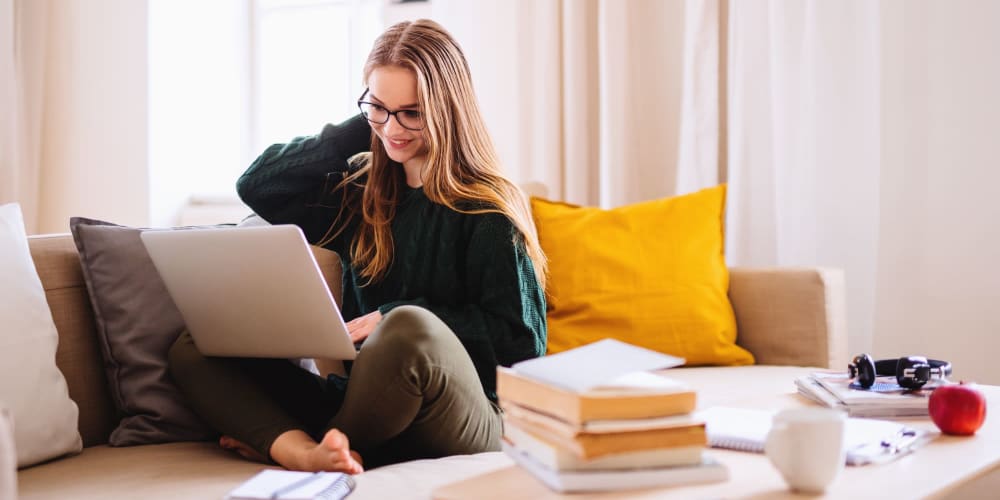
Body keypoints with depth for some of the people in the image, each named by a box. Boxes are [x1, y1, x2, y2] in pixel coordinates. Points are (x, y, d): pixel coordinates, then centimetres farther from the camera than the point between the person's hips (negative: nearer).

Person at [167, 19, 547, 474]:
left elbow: (522, 339, -8)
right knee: (192, 349, -4)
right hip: (360, 410, 6)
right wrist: (363, 128, 5)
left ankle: (276, 442, -12)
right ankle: (307, 454, -30)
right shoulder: (360, 196, 14)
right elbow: (257, 184, 10)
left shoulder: (487, 209, -4)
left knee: (409, 328, -37)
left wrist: (396, 319, -14)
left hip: (460, 428, -5)